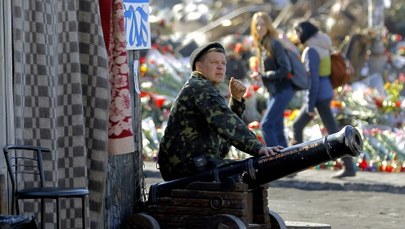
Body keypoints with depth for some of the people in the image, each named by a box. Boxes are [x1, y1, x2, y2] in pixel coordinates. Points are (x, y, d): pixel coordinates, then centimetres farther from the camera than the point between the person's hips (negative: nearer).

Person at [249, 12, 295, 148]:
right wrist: (259, 75, -1)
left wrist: (263, 76, -18)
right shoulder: (261, 45, 11)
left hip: (282, 91, -9)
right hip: (273, 92, 9)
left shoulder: (275, 44, -14)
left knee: (266, 124, -14)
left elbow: (285, 69, -19)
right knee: (277, 129, 8)